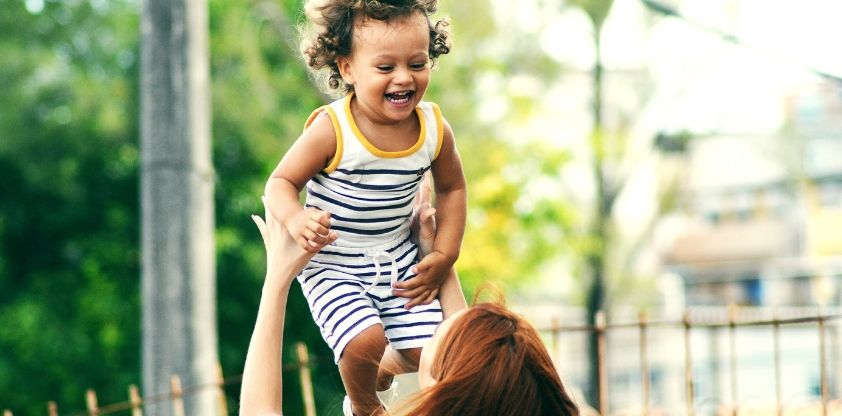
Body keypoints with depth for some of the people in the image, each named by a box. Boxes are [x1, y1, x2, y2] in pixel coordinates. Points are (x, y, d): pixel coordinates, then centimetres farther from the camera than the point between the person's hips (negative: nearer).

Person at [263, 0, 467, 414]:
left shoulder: (434, 129, -10)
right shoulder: (332, 130, -23)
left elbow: (451, 188, 8)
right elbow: (282, 181, -14)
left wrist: (443, 257, 3)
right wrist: (295, 218, -36)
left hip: (398, 256, 4)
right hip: (333, 266, -4)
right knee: (365, 342, -24)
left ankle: (381, 377, 38)